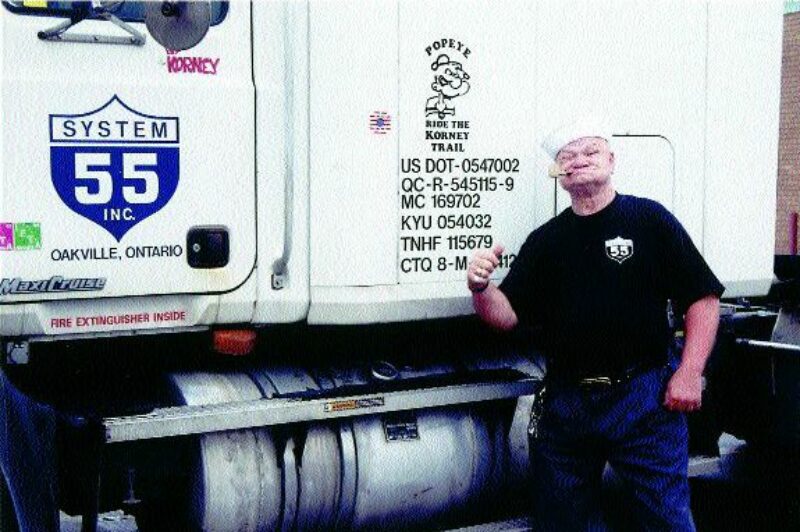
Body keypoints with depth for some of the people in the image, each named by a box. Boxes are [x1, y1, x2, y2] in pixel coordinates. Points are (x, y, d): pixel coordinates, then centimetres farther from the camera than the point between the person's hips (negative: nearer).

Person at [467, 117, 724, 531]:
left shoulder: (649, 219, 1)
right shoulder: (545, 240, 11)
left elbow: (703, 298, -2)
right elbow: (506, 315, 5)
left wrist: (689, 373, -10)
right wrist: (481, 289, -17)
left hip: (644, 397, -3)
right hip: (566, 400, 4)